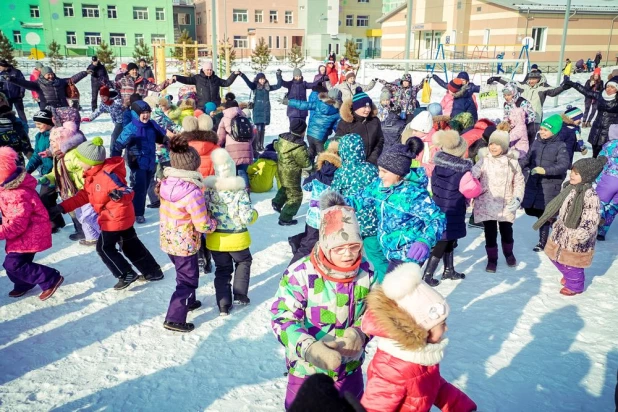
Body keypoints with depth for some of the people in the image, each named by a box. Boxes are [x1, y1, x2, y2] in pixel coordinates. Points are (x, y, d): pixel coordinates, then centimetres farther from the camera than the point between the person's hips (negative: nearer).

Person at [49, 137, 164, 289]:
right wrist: (62, 207, 3)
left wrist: (120, 194, -51)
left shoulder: (107, 175, -26)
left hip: (116, 218, -10)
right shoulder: (92, 176, 5)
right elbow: (83, 196, 9)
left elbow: (128, 193, -27)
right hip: (123, 217, 10)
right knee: (131, 245, 17)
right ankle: (153, 271, 25)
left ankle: (127, 274, 12)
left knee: (104, 247, 4)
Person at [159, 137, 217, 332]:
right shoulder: (192, 192, -29)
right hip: (185, 244, -8)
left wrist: (203, 206, 6)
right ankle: (174, 319, 13)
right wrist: (214, 223, -2)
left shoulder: (166, 183, -6)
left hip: (168, 240, 8)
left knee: (185, 274, 28)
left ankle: (188, 301, 47)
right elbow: (203, 225, -24)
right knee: (188, 280, 9)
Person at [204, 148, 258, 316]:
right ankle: (240, 296, 24)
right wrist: (255, 214, 2)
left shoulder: (209, 188, -6)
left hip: (215, 239, 3)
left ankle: (223, 305, 17)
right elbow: (247, 218, -19)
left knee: (222, 270, 17)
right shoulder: (240, 190, -17)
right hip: (237, 238, -3)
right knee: (243, 262, 26)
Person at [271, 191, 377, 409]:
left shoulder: (366, 272, -10)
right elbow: (282, 319, -22)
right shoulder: (300, 274, -25)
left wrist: (359, 333, -21)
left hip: (350, 368, 4)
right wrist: (309, 348, -37)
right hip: (307, 371, -4)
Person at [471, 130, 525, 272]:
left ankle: (509, 253, 44)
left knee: (507, 232, 17)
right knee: (490, 233, 4)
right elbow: (471, 178, -13)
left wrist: (517, 198, -10)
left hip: (506, 205, 2)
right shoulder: (484, 160, -9)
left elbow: (519, 182, 3)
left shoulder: (512, 162, -4)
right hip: (486, 205, -1)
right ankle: (492, 259, 25)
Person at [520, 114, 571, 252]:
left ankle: (543, 242, 14)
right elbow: (527, 158, 15)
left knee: (543, 214, -1)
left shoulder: (560, 146, -8)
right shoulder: (536, 143, 7)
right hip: (533, 183, 6)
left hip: (549, 186, -6)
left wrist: (545, 170, -32)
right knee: (530, 210, 11)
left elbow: (564, 165, -19)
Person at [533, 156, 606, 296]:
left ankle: (575, 286, 34)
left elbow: (591, 221, -28)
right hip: (561, 232, 9)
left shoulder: (590, 196, -26)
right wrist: (548, 217, 23)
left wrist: (580, 236, -35)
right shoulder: (570, 188, 1)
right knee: (555, 256, 23)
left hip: (575, 238, -9)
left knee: (571, 262, 7)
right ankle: (569, 276, 49)